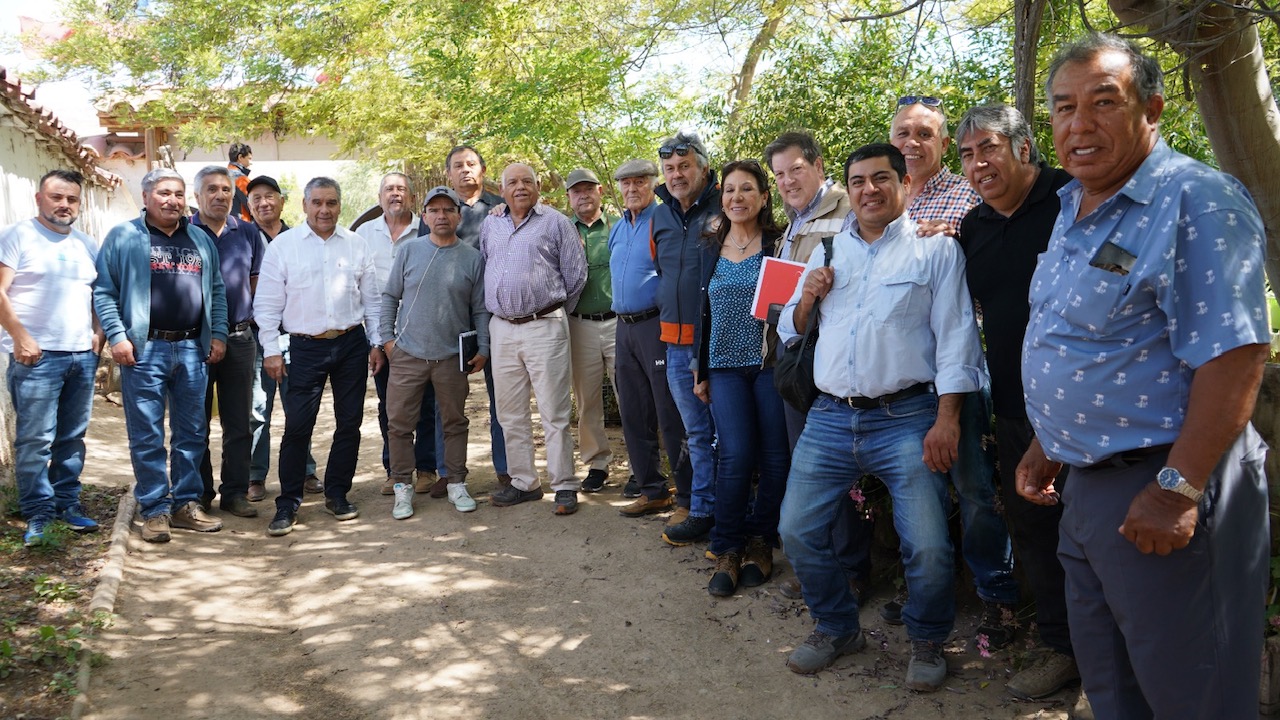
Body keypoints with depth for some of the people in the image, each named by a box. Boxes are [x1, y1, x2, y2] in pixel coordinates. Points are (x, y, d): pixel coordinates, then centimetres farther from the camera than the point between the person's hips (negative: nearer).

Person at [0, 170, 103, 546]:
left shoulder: (87, 245, 16)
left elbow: (99, 295, 21)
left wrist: (98, 333, 6)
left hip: (82, 356, 5)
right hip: (36, 356, -5)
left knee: (73, 437, 10)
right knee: (35, 439, -4)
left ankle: (67, 503, 20)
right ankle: (38, 514, 5)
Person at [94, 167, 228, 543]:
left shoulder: (201, 240, 15)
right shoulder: (123, 237, 2)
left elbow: (217, 291, 17)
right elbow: (103, 291, 0)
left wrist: (218, 334, 7)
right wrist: (117, 336, -10)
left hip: (193, 349, 4)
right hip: (144, 350, -4)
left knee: (192, 433, 8)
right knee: (147, 437, 0)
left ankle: (186, 504, 19)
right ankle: (155, 511, 9)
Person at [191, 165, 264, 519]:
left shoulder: (247, 233, 9)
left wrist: (250, 316, 7)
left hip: (239, 337, 2)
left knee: (239, 422, 6)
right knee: (196, 421, 7)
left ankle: (235, 492, 14)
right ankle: (199, 493, 17)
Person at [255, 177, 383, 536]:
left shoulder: (357, 245, 6)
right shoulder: (283, 246, 0)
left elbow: (372, 300, 10)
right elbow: (268, 303, 0)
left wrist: (376, 343, 6)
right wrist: (271, 351, -5)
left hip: (352, 344, 3)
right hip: (306, 347, -2)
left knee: (350, 423, 8)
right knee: (297, 426, -4)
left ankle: (337, 494, 22)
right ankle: (288, 504, 8)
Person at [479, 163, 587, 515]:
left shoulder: (555, 223, -1)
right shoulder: (489, 226, 14)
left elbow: (576, 275, 0)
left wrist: (554, 310, 7)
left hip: (544, 327, -5)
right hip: (501, 329, 5)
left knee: (554, 413, -3)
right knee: (511, 414, 11)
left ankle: (564, 486, 5)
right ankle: (524, 482, 22)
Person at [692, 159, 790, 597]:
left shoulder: (779, 243, 1)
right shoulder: (712, 249, 12)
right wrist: (701, 372, 15)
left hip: (770, 364, -2)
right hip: (726, 367, 2)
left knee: (775, 458, 0)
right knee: (735, 456, -8)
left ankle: (760, 544, 18)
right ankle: (727, 551, 5)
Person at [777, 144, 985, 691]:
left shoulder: (935, 248, 4)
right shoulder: (827, 251, 17)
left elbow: (955, 337, -3)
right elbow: (791, 331, 22)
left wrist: (947, 420, -12)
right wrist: (806, 301, 0)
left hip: (906, 417, -4)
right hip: (829, 419, 5)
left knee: (928, 547, -11)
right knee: (797, 532, 3)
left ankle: (927, 641, 18)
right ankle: (837, 628, 27)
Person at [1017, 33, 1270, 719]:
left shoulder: (1197, 201, -16)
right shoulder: (1074, 212, 12)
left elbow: (1233, 357, -23)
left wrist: (1178, 489, -26)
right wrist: (1046, 444, 18)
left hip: (1159, 489, -8)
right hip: (1082, 485, 9)